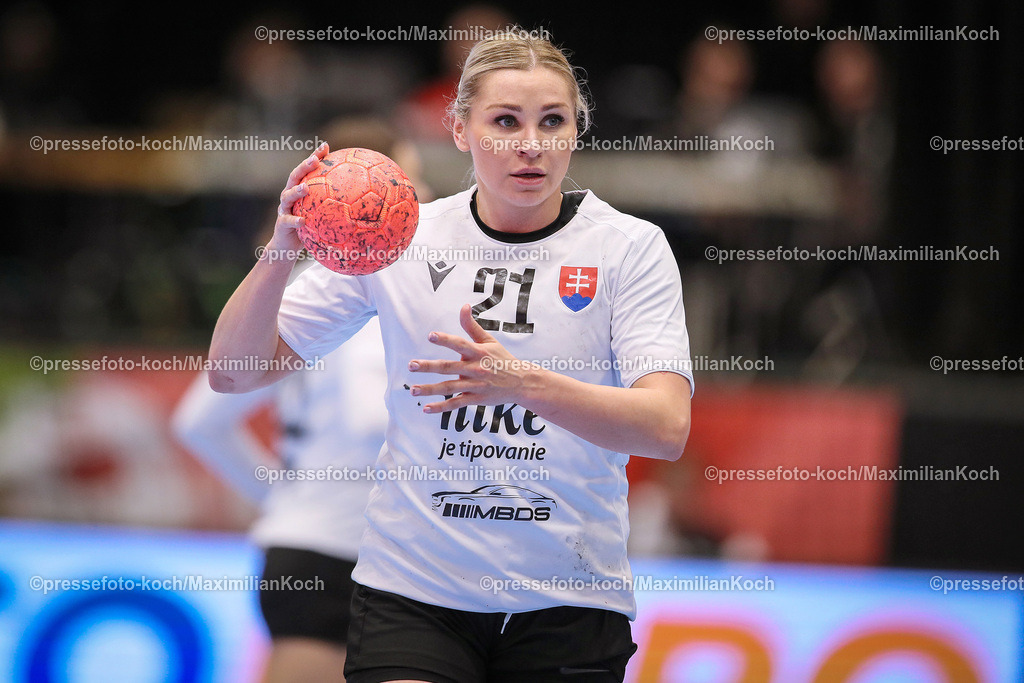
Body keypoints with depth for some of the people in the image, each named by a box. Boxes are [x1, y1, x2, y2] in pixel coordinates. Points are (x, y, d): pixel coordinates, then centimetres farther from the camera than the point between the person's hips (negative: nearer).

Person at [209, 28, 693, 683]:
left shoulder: (631, 247, -3)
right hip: (411, 591, 0)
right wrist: (281, 252, -19)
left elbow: (667, 427, -17)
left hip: (568, 603, 0)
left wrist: (522, 381, -33)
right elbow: (235, 372, 1)